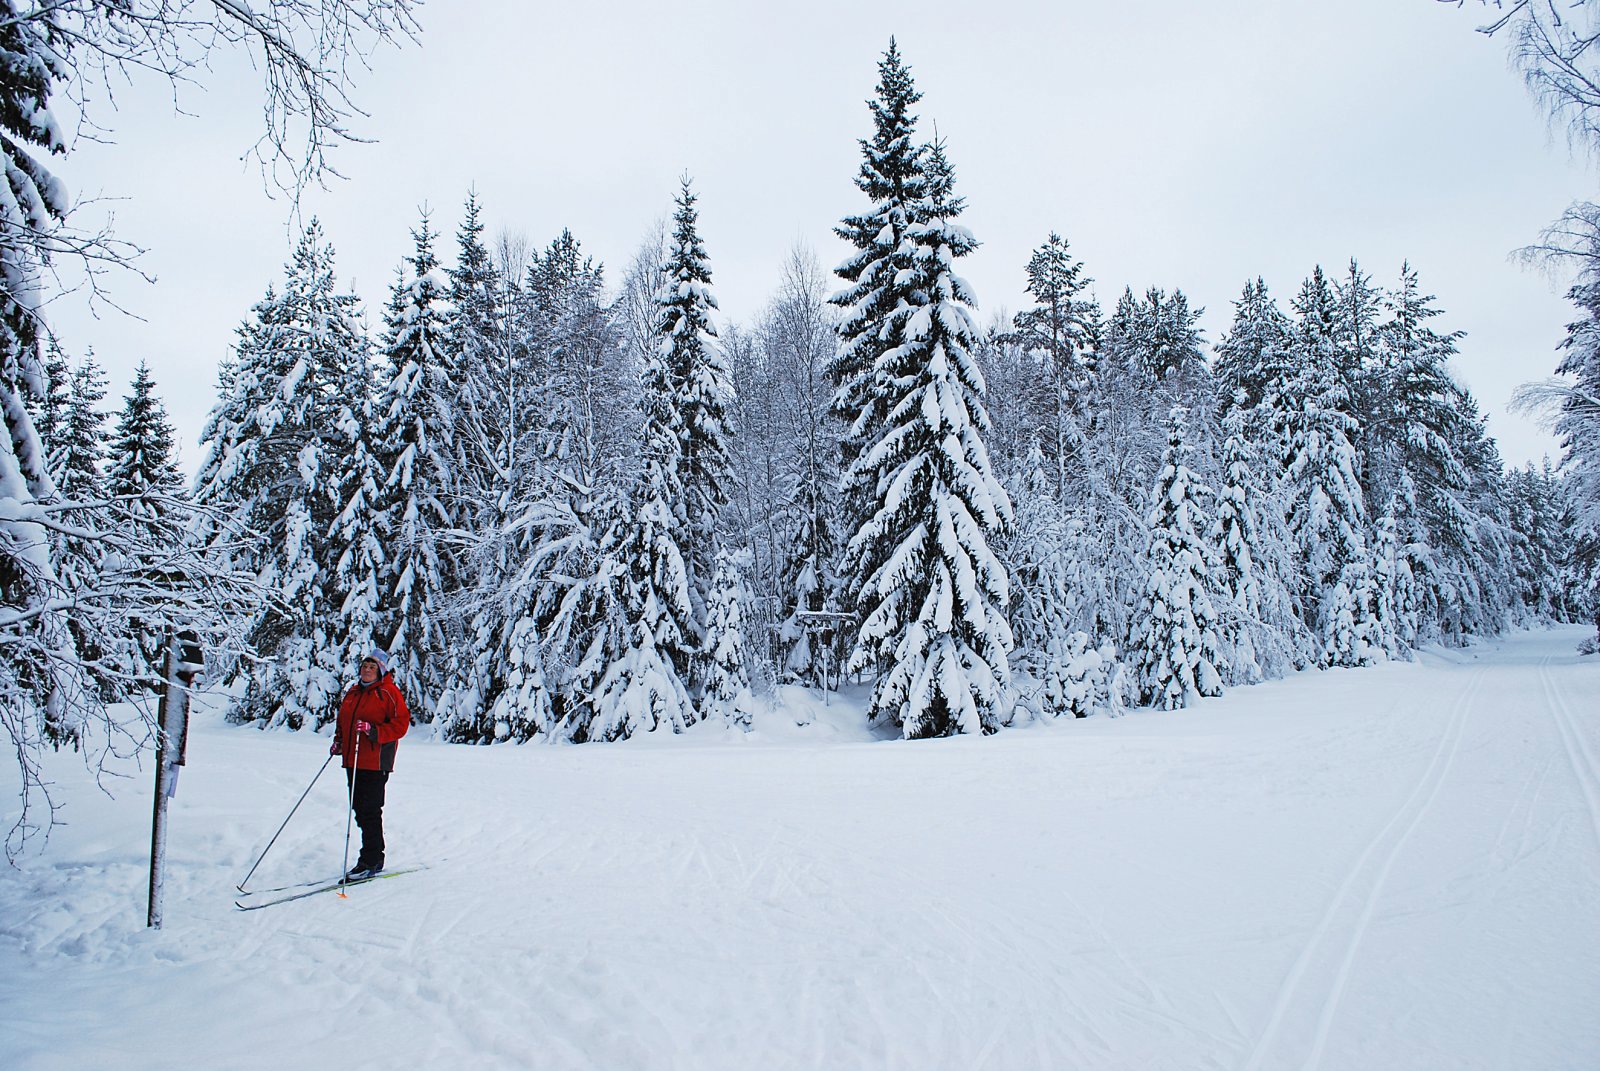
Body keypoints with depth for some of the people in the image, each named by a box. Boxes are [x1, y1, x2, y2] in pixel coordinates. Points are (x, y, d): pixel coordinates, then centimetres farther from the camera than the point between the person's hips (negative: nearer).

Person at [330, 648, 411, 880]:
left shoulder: (389, 692, -5)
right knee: (359, 809, 11)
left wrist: (373, 730, -23)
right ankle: (374, 858, 21)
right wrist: (339, 741, 11)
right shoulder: (353, 692, 16)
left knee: (370, 811, -6)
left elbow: (401, 724, -11)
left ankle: (370, 863, 0)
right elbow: (342, 720, 27)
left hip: (375, 761, -8)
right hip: (352, 760, 8)